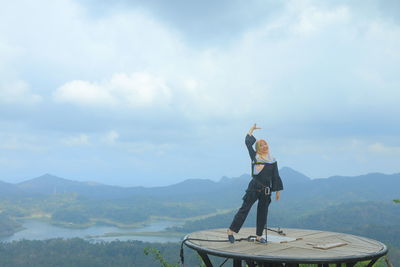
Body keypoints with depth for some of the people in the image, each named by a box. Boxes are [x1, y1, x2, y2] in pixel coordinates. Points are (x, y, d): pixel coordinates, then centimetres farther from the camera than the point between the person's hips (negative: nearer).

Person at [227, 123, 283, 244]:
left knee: (262, 213, 8)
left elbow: (276, 177, 12)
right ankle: (231, 230, 1)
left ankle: (259, 236, 18)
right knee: (244, 209, -5)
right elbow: (248, 142, 1)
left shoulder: (273, 161, 10)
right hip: (253, 188, -3)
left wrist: (278, 191, 9)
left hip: (266, 191, 4)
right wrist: (252, 129, 13)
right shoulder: (254, 156, 3)